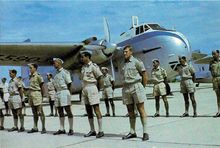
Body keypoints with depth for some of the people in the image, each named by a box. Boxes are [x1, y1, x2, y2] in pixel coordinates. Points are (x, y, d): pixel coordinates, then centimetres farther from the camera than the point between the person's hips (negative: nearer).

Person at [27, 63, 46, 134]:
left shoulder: (38, 76, -7)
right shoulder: (31, 76, 14)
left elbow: (42, 86, -4)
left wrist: (42, 95, -1)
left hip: (37, 94, -8)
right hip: (31, 94, 8)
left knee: (40, 112, -7)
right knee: (34, 112, 11)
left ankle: (43, 128, -4)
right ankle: (35, 128, 17)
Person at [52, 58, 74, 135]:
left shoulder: (65, 72, -5)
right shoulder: (56, 73, 17)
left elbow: (69, 84, -8)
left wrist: (69, 93, -8)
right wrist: (57, 92, 9)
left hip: (64, 92, -8)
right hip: (57, 93, 8)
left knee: (68, 110, -5)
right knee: (60, 111, 9)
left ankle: (71, 129, 0)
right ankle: (62, 129, 15)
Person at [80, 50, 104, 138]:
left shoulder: (93, 66, -7)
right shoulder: (83, 67, 15)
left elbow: (100, 78, -10)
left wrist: (98, 88, -5)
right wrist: (83, 89, 11)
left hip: (92, 88, -8)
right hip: (84, 89, 8)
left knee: (96, 109, -8)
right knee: (88, 110, 9)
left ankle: (100, 131, -4)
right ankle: (92, 130, 17)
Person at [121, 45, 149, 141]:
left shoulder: (136, 62, 0)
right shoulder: (124, 64, 17)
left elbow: (144, 75, -1)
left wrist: (143, 87, -1)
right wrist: (124, 86, 9)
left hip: (136, 86, -6)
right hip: (126, 89, 6)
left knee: (141, 109, -5)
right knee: (130, 111, 8)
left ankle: (145, 132, -2)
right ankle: (132, 132, 14)